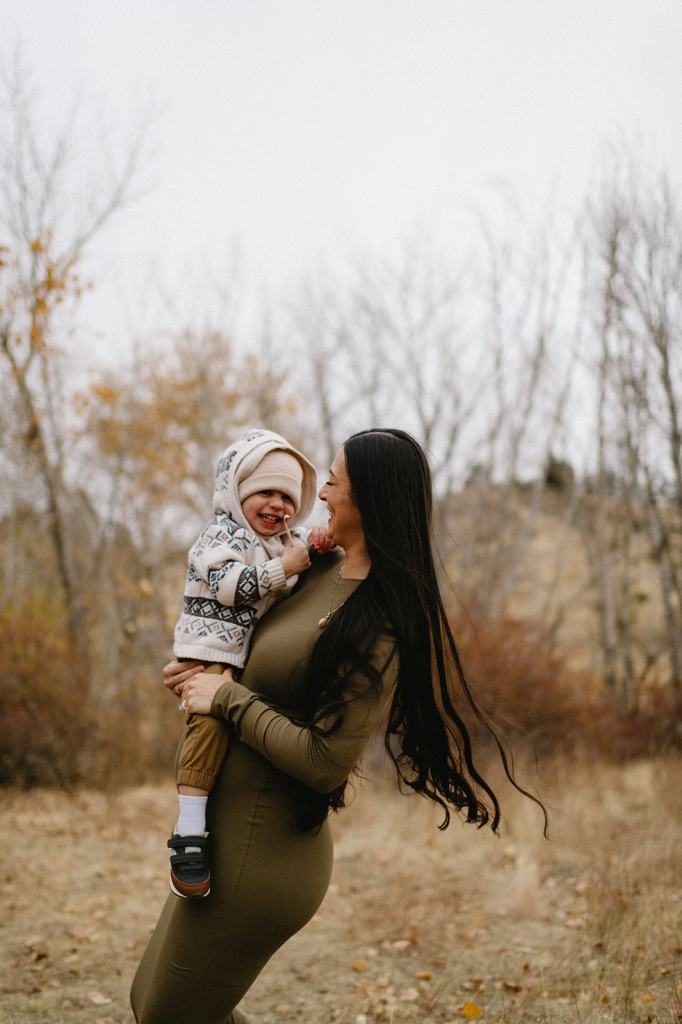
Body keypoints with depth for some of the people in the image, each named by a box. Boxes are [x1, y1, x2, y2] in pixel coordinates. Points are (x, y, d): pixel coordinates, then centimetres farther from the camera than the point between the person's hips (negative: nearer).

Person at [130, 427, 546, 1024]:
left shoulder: (376, 627, -24)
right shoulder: (328, 568, 5)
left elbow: (325, 763, -26)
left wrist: (227, 698, -18)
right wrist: (201, 672, 7)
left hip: (260, 847, -10)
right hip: (235, 825, 10)